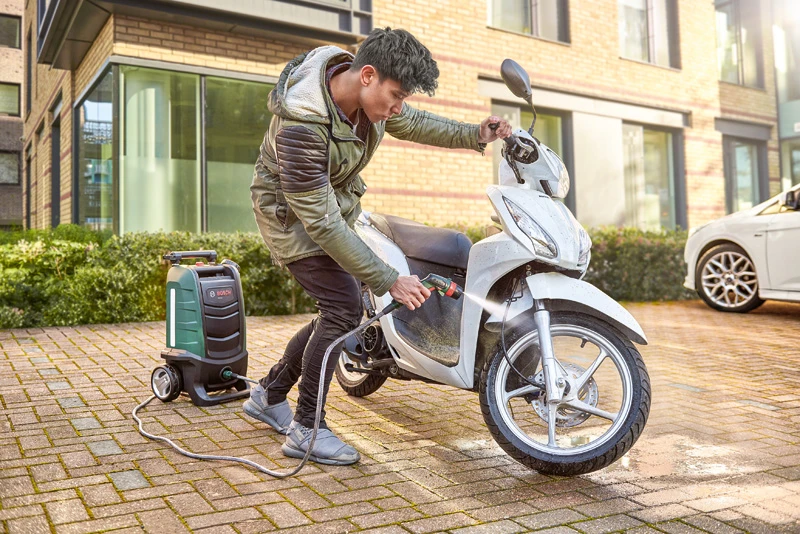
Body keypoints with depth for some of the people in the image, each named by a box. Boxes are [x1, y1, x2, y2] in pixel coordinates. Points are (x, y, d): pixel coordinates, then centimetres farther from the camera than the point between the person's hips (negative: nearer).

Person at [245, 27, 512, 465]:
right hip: (292, 212, -8)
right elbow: (319, 221, -34)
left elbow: (411, 124, 9)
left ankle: (268, 396, 26)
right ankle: (305, 430, -3)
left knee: (340, 312, 9)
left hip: (336, 202, 8)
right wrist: (389, 281, -33)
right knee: (344, 306, -18)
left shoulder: (369, 91, -12)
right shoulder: (302, 121, -36)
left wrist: (474, 136, -5)